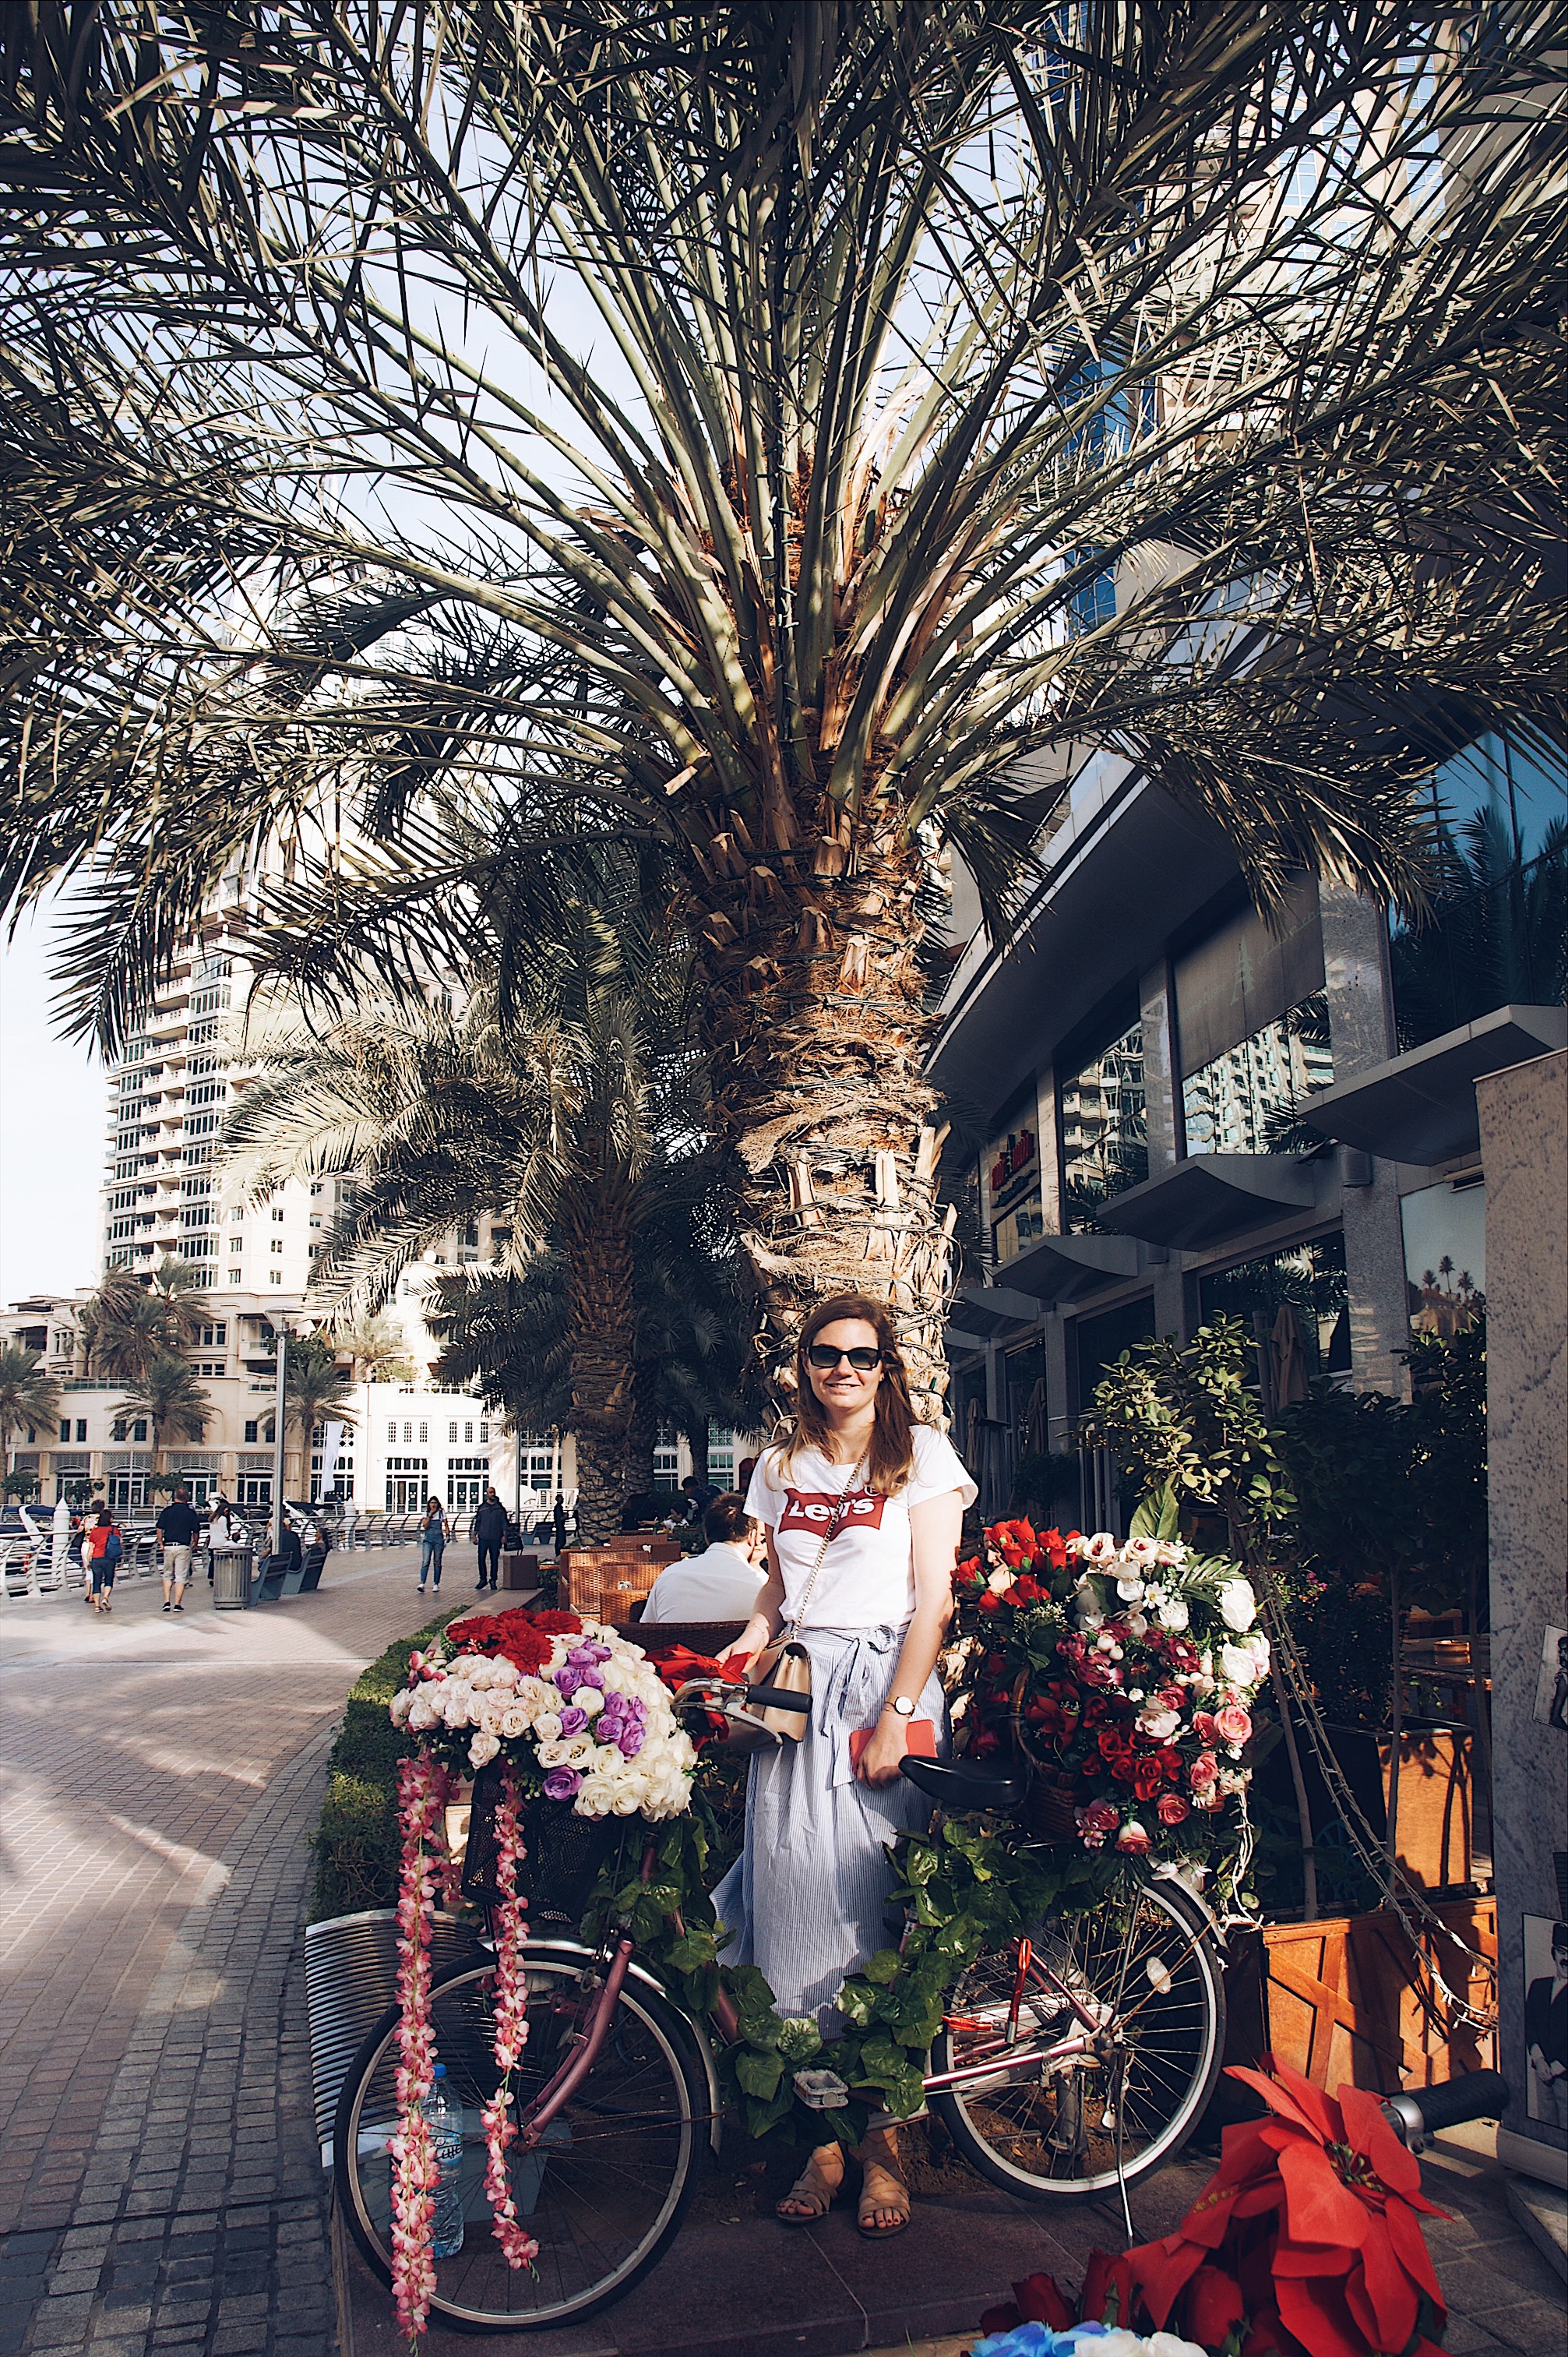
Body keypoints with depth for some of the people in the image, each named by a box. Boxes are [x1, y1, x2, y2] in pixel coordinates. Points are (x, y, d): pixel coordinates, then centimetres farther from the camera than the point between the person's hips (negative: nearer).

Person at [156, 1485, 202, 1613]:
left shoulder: (167, 1510, 1)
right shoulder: (191, 1512, -1)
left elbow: (159, 1529, -2)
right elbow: (195, 1531, 1)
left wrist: (161, 1544, 7)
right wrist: (195, 1544, 17)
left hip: (168, 1547, 2)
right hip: (183, 1547, -1)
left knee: (167, 1575, 16)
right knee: (180, 1576, 3)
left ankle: (167, 1602, 7)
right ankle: (177, 1604, 0)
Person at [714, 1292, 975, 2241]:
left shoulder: (920, 1453, -1)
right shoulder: (783, 1465, 13)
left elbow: (935, 1595, -6)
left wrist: (895, 1718, -13)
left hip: (886, 1685, -4)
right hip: (798, 1692, 4)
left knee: (878, 1907, -2)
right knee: (796, 1902, 1)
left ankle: (884, 2143, 12)